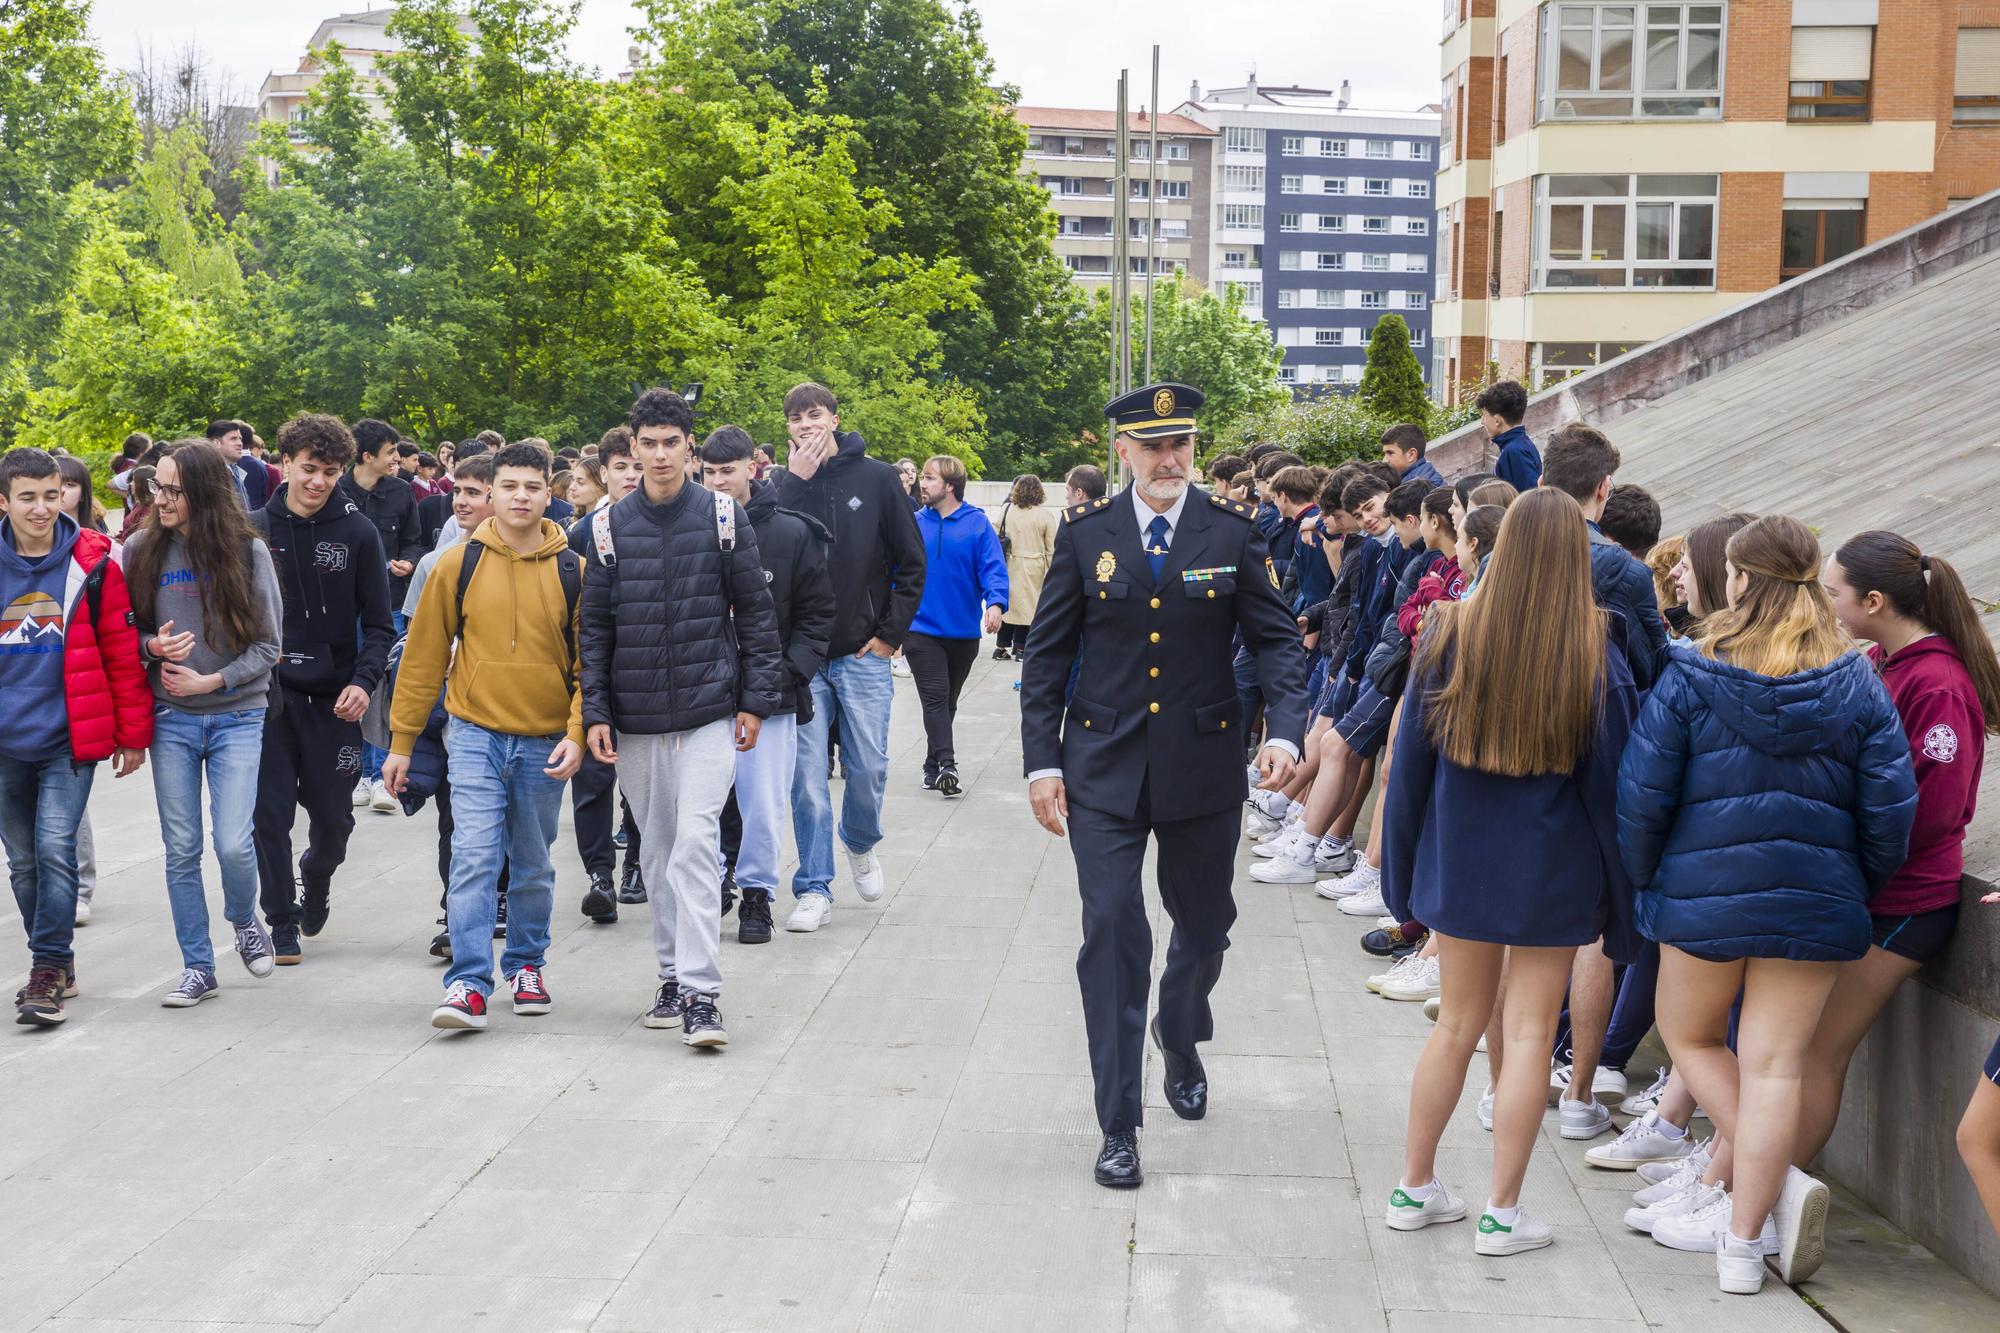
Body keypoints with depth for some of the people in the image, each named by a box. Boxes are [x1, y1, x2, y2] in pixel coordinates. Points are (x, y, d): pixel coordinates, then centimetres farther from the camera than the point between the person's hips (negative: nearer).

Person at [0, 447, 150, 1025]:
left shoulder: (93, 563, -6)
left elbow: (123, 652, -1)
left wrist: (133, 734, 1)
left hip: (69, 738, -3)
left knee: (55, 849, -12)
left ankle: (48, 969, -3)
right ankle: (57, 966, 25)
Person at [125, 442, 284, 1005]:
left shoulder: (248, 552, -4)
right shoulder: (142, 550, 2)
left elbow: (267, 644, -2)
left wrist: (211, 681, -13)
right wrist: (152, 646, -12)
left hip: (237, 716, -2)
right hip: (170, 719, 2)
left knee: (233, 843, -8)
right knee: (181, 848, 4)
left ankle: (244, 921, 24)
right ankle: (197, 967, 17)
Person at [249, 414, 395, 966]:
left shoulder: (358, 533, -2)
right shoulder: (256, 529, 1)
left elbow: (379, 624, -1)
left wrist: (364, 681, -16)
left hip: (333, 697, 0)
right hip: (268, 694, 0)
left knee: (333, 816, 8)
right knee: (270, 814, -3)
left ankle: (316, 881, 40)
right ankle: (282, 923, 12)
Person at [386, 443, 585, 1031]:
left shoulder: (572, 571, -1)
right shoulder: (459, 564, -2)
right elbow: (423, 656, 4)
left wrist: (577, 733, -10)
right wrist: (400, 743, 4)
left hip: (544, 741, 1)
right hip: (476, 733, -1)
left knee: (533, 865, 13)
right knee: (474, 856, -12)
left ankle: (526, 965, 31)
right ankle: (468, 984, -10)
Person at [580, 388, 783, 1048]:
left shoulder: (723, 517, 0)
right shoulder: (609, 527, 4)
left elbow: (756, 611, 4)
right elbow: (595, 626, 8)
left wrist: (755, 700, 0)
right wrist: (594, 713, 0)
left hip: (709, 713, -3)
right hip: (635, 720, 3)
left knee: (695, 843, -13)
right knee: (659, 850, 11)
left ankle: (701, 992, -12)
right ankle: (673, 973, 23)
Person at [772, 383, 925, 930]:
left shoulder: (877, 477, 0)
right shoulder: (784, 484, 3)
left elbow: (912, 562, 4)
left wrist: (892, 632, -1)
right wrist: (796, 480, -17)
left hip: (863, 656, 0)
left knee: (868, 767, 1)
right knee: (807, 776, 0)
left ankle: (861, 844, 32)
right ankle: (814, 889, 9)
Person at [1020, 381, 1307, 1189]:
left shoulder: (1231, 533, -1)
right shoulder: (1086, 534, 0)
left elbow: (1276, 638, -1)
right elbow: (1047, 653, 4)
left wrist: (1285, 728, -17)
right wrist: (1042, 759, -2)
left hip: (1202, 765, 1)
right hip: (1105, 767, -1)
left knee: (1204, 926, 15)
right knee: (1111, 932, -6)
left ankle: (1179, 1041, 48)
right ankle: (1119, 1126, 2)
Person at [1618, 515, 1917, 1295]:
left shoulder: (1690, 678, -7)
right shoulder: (1858, 687, -1)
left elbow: (1642, 797, -9)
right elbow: (1891, 808, -2)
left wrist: (1643, 881, 7)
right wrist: (1860, 892, 12)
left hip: (1704, 895, -2)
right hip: (1817, 902, 2)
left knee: (1689, 1034, 19)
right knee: (1775, 1064, 6)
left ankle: (1779, 1185, 7)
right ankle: (1743, 1242, 9)